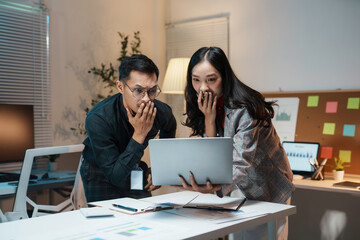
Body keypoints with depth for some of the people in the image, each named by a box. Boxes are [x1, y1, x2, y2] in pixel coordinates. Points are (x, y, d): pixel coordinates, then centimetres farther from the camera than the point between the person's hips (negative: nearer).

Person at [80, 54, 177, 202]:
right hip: (101, 173, -3)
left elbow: (169, 131, 9)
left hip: (135, 170, 4)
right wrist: (139, 135, -39)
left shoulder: (162, 112, -20)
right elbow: (115, 176, -33)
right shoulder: (98, 119, -33)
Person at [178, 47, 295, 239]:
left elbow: (242, 164, -37)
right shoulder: (202, 109, -7)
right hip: (236, 191, 5)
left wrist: (215, 187, -57)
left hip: (269, 191, -5)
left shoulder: (245, 109, -27)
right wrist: (209, 118, -22)